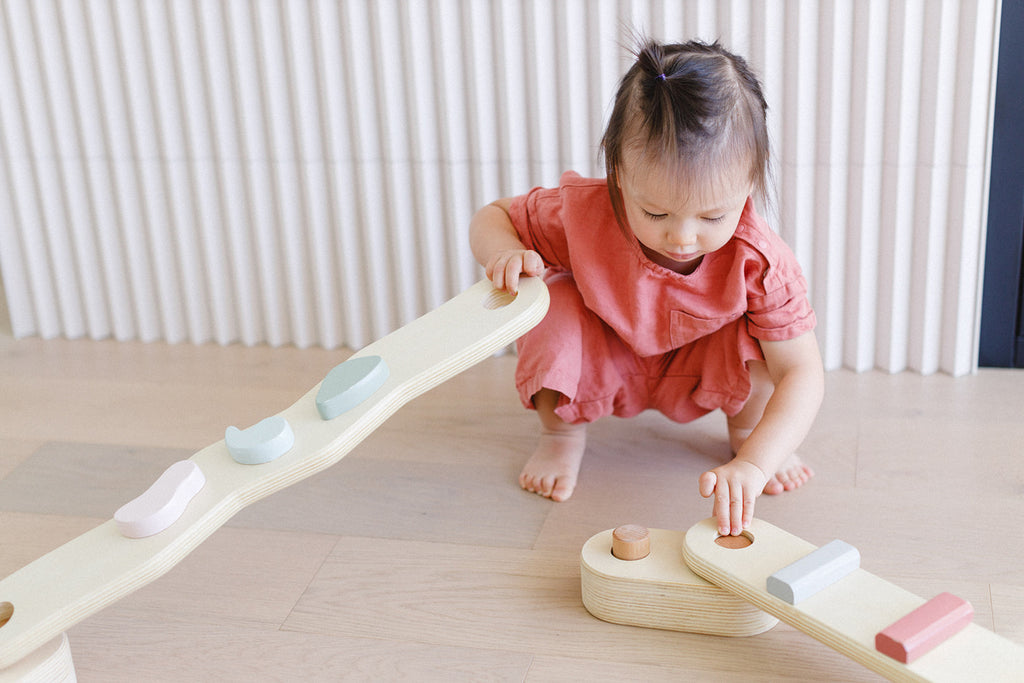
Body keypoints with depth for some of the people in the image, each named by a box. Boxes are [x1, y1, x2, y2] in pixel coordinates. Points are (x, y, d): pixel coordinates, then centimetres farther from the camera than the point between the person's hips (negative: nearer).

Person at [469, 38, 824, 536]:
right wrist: (506, 253, -40)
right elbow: (491, 219, -14)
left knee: (762, 335, -31)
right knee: (553, 304, -31)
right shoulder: (582, 213, -32)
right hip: (603, 368, 1)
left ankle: (745, 429, 5)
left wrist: (754, 463, -51)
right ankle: (561, 433, 0)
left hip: (695, 379, 0)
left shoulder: (761, 264, -35)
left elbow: (803, 374, -35)